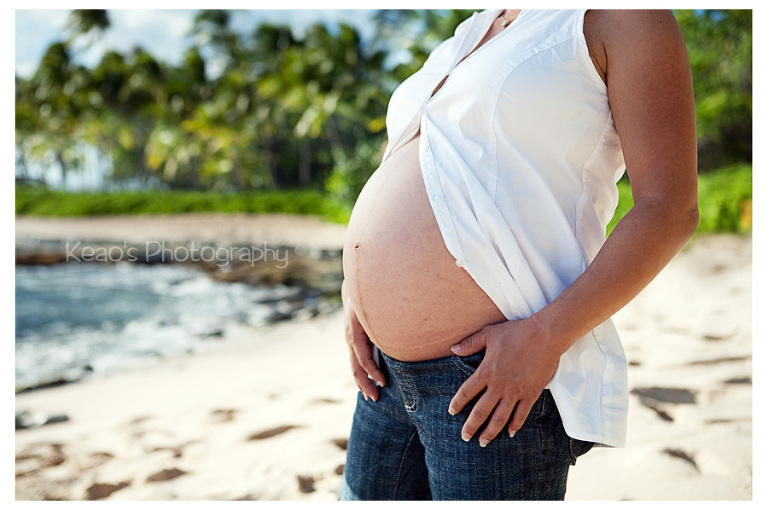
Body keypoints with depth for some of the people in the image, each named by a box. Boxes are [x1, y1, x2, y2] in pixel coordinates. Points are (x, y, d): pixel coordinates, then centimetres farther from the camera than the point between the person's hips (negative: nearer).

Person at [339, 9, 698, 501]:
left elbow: (672, 210, -13)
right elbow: (393, 175, 23)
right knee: (366, 496, 20)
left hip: (506, 373, -8)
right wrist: (354, 292, 7)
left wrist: (545, 336, -20)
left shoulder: (621, 17, -3)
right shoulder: (467, 36, 18)